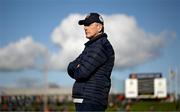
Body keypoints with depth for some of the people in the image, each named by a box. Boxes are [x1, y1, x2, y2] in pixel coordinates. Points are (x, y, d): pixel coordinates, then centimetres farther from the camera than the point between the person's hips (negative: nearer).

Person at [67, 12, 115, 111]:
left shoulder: (102, 45, -11)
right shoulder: (90, 46, 22)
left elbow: (82, 73, -20)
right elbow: (71, 67, 15)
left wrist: (76, 71, 3)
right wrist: (78, 68, -6)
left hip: (90, 102, -10)